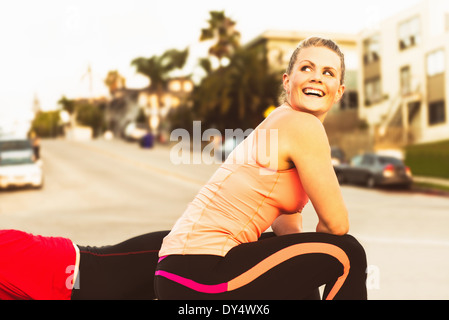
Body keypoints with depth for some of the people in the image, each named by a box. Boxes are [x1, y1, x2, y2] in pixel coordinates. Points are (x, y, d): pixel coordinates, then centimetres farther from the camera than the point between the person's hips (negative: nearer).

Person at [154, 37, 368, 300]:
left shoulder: (282, 122, 16)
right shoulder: (304, 127, -13)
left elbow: (285, 217, 23)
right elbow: (337, 224, -10)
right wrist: (315, 254, 11)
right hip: (198, 278, -10)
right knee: (346, 256, -6)